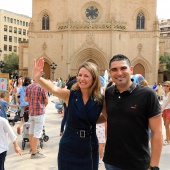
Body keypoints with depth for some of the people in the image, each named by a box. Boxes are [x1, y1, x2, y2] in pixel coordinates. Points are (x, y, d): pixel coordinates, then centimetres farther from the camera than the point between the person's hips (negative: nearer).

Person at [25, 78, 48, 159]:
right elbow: (46, 101, -7)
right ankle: (34, 153, 3)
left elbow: (26, 99, 11)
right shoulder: (42, 87, -14)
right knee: (37, 133, -1)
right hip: (39, 112, -7)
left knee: (31, 131, 18)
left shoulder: (28, 87, 4)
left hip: (31, 112, 7)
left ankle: (32, 148, 34)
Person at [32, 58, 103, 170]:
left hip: (89, 149, 1)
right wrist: (38, 78, -45)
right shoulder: (70, 95, -10)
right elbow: (53, 89, -28)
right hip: (68, 147, -1)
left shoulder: (100, 100, -7)